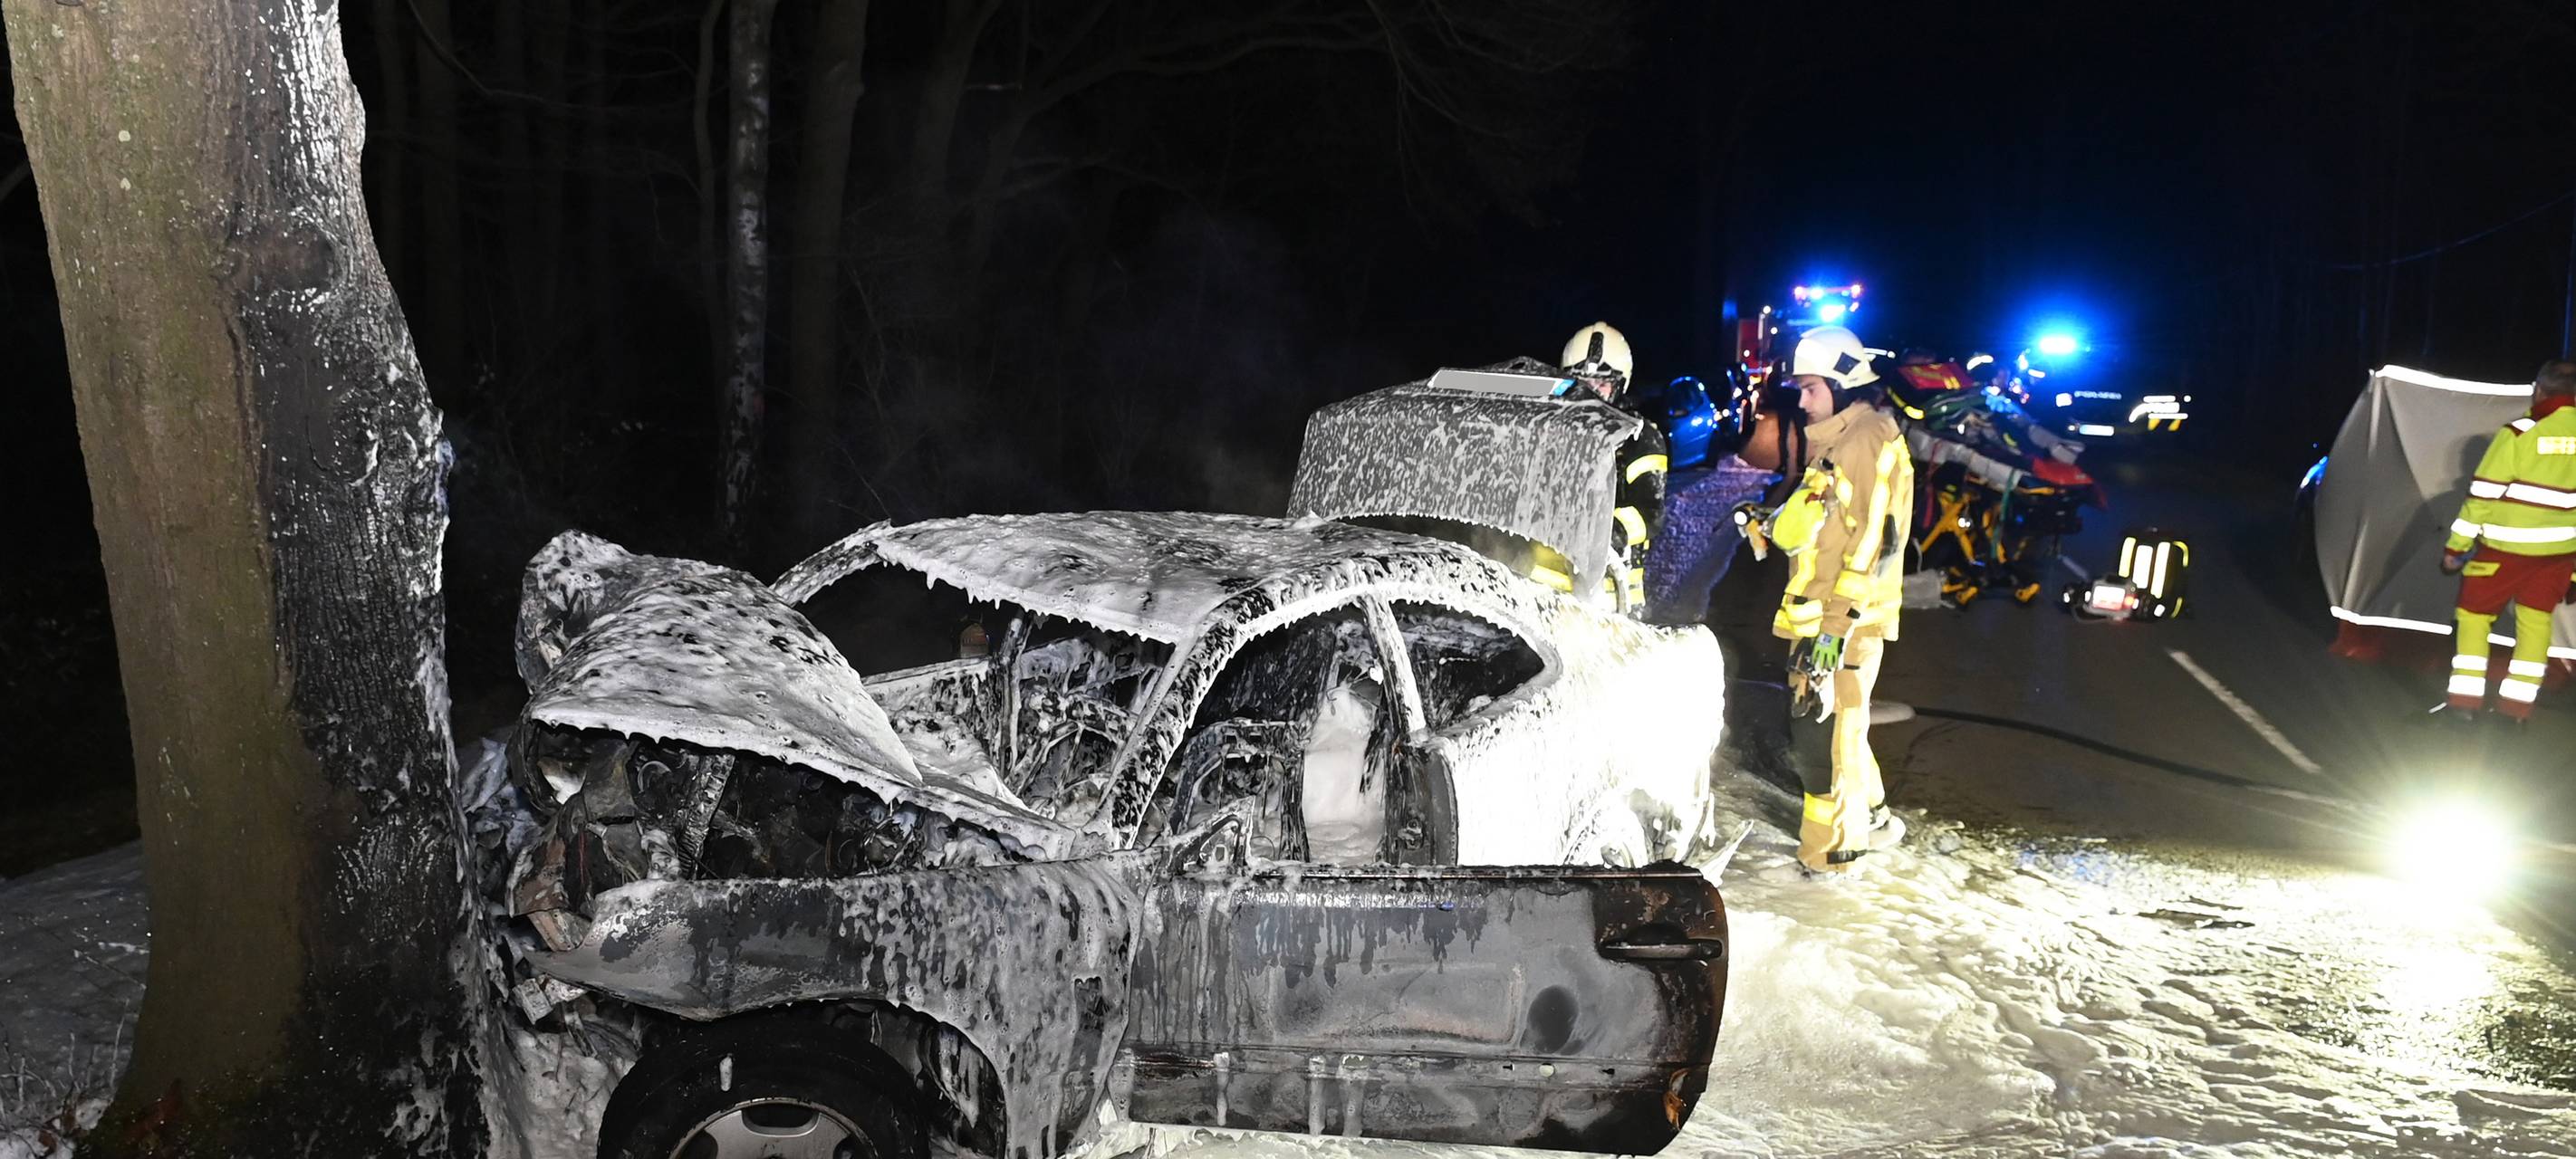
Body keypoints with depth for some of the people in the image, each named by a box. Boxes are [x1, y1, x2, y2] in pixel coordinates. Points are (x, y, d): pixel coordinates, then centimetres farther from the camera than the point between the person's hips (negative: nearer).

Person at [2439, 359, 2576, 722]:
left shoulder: (2520, 433, -15)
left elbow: (2483, 494, -12)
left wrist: (2456, 545, -4)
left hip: (2509, 547, -5)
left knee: (2474, 614, 8)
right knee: (2535, 620, 14)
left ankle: (2465, 697, 5)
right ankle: (2518, 703, 15)